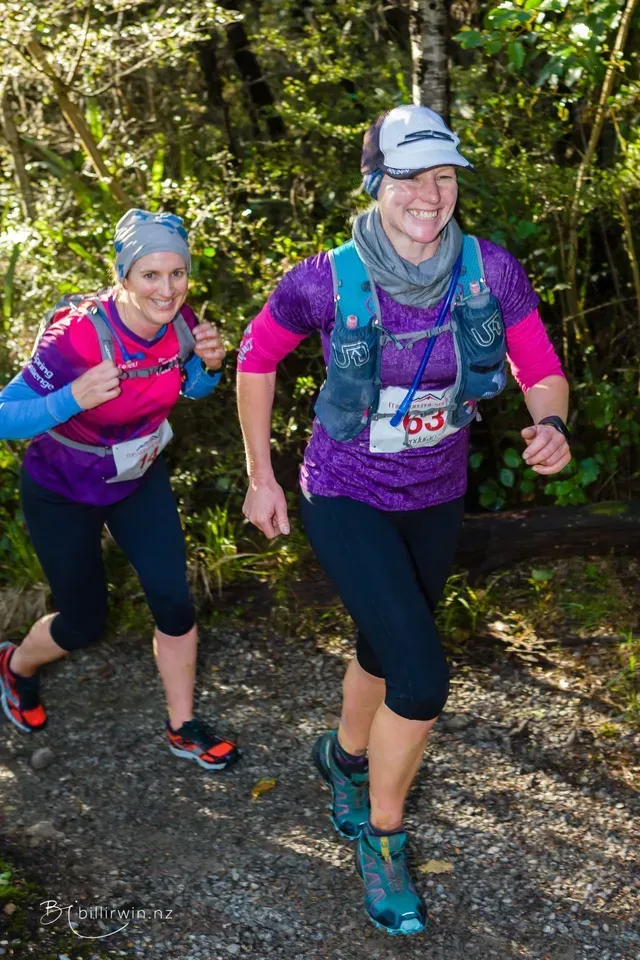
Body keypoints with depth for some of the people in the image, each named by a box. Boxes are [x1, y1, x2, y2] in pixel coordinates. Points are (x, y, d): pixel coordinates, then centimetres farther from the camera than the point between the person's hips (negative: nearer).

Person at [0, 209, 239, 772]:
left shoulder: (180, 322, -18)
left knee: (174, 603, -3)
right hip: (64, 493, -4)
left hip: (139, 478, 4)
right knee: (85, 624, 8)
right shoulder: (78, 337, -34)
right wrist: (74, 397, -46)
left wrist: (209, 365, -20)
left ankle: (183, 729, 19)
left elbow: (193, 387, 4)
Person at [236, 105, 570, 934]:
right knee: (423, 677, -16)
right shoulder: (328, 281, -21)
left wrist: (550, 425, -28)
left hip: (436, 500, 4)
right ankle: (381, 836, 11)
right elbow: (255, 359, -4)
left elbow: (542, 370, -5)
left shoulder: (491, 271, -15)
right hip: (347, 500, -4)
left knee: (385, 650, 23)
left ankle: (344, 756, 56)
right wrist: (260, 476, -1)